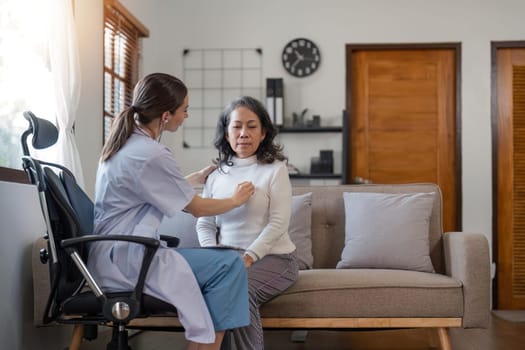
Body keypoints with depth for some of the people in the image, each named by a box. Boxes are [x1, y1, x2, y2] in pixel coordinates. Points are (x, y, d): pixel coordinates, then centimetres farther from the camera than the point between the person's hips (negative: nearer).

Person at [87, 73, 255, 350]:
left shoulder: (126, 141, 11)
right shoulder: (151, 155, -18)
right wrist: (235, 199, 10)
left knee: (224, 262, 7)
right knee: (229, 264, -15)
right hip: (124, 257, -10)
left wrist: (199, 176, 33)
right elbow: (197, 208, -7)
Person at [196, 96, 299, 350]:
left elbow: (278, 224, -10)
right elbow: (204, 224, 10)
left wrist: (248, 257, -22)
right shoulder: (216, 174, 13)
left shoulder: (275, 169, 0)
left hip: (272, 257, -3)